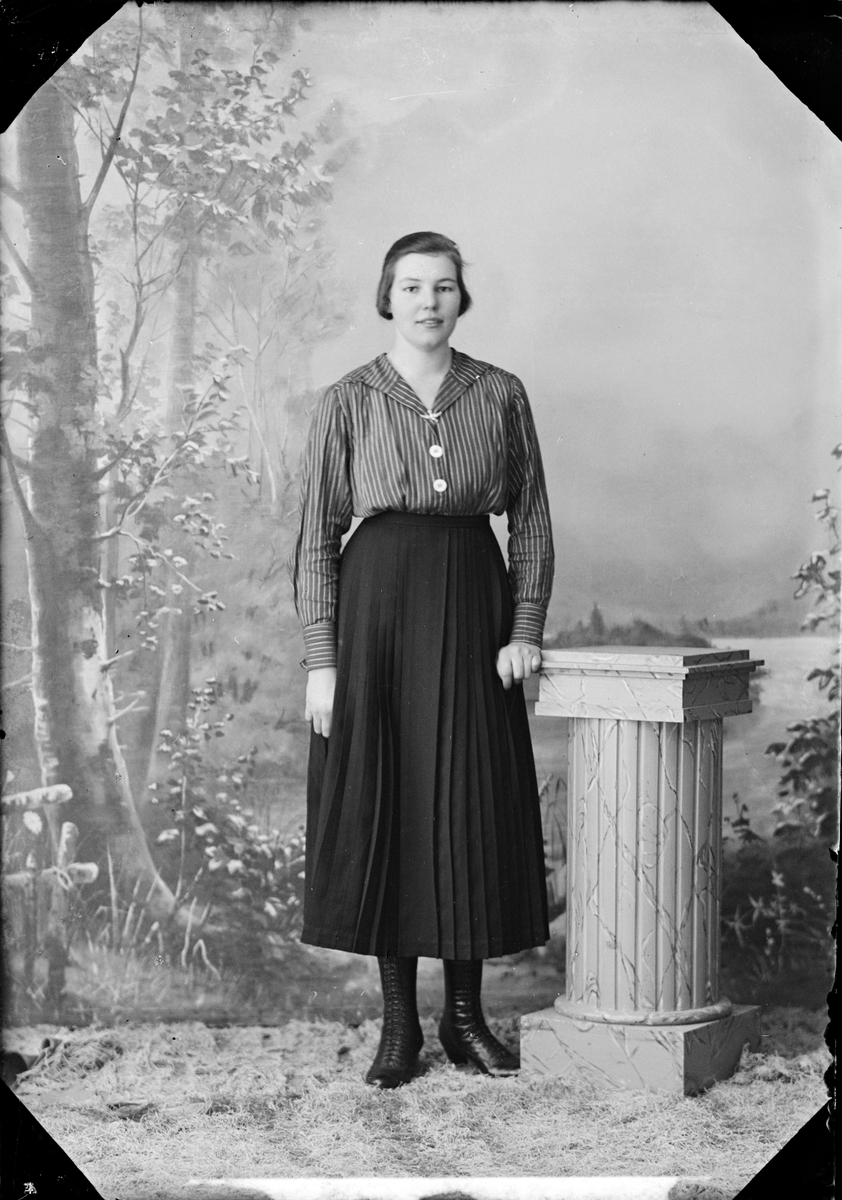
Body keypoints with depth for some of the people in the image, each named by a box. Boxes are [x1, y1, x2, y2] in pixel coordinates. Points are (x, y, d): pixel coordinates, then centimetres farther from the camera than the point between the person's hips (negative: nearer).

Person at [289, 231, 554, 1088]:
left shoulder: (500, 395, 6)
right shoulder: (348, 401, 2)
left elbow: (531, 521, 9)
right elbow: (315, 536, 0)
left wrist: (527, 628, -1)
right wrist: (320, 659, -6)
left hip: (471, 601, 2)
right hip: (377, 603, -1)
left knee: (473, 804, 3)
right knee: (382, 802, 1)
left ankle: (465, 1013, 17)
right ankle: (398, 1022, 12)